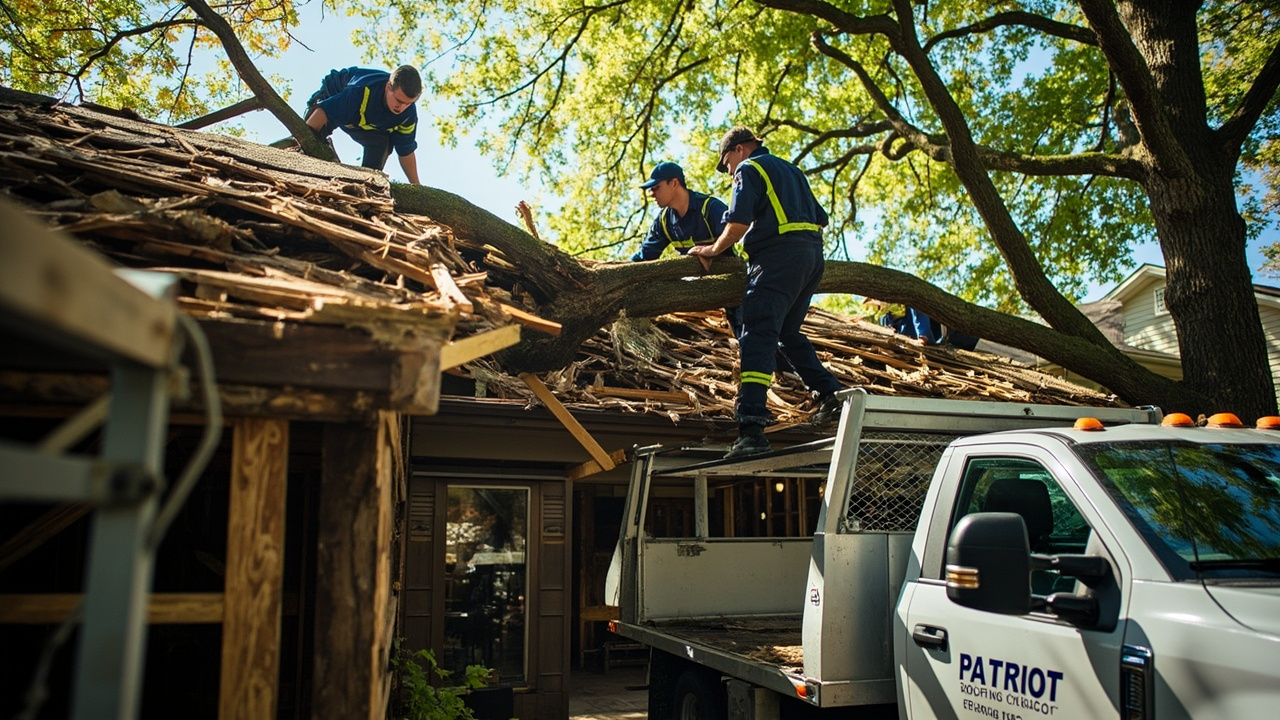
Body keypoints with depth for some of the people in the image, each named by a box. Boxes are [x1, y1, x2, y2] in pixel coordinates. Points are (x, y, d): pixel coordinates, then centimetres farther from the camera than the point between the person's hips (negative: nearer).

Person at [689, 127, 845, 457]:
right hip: (812, 256, 9)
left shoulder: (749, 169, 4)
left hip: (778, 256, -9)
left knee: (757, 336, -17)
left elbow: (738, 223, -9)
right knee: (789, 332, 24)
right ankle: (831, 395, 22)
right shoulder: (791, 170, 29)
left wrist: (714, 249, 5)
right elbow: (820, 219, 28)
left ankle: (752, 427, -29)